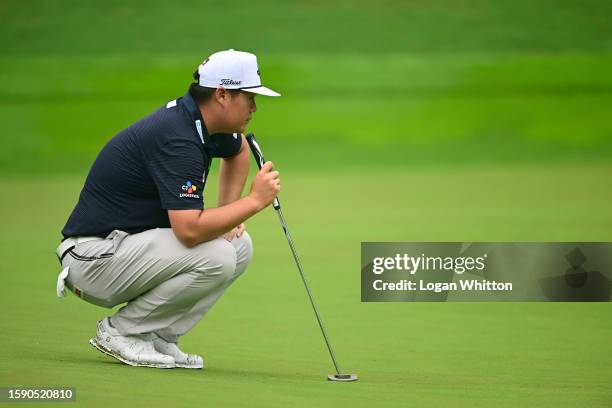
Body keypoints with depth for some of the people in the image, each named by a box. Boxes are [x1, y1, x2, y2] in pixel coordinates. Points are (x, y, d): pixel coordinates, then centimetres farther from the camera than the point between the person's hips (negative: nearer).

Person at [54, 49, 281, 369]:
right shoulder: (177, 139, -25)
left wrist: (228, 214, 17)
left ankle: (157, 336, 6)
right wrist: (255, 200, -24)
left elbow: (238, 151, 30)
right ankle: (120, 330, -8)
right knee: (216, 256, -25)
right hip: (95, 255, -10)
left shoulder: (205, 122, 5)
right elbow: (189, 229, -33)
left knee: (239, 245, 2)